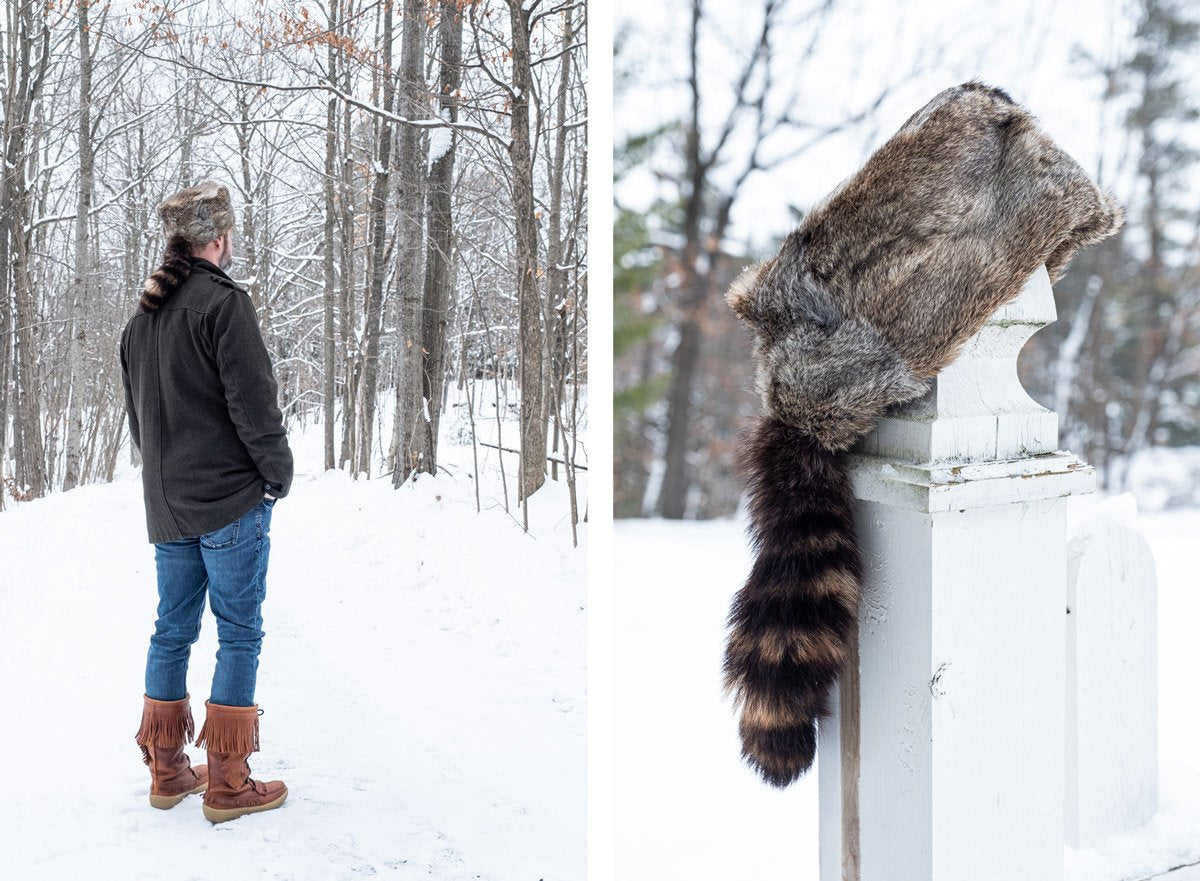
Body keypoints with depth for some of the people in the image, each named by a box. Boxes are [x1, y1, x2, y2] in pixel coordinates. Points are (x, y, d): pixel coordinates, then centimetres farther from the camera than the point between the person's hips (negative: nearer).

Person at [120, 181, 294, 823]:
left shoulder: (141, 316, 13)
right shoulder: (224, 304, -12)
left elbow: (136, 415, 17)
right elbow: (254, 405, -16)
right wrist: (279, 475, -5)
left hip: (166, 505, 8)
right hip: (231, 502, -8)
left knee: (173, 629, 13)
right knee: (239, 632, -1)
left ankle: (167, 772, 21)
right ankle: (227, 785, 3)